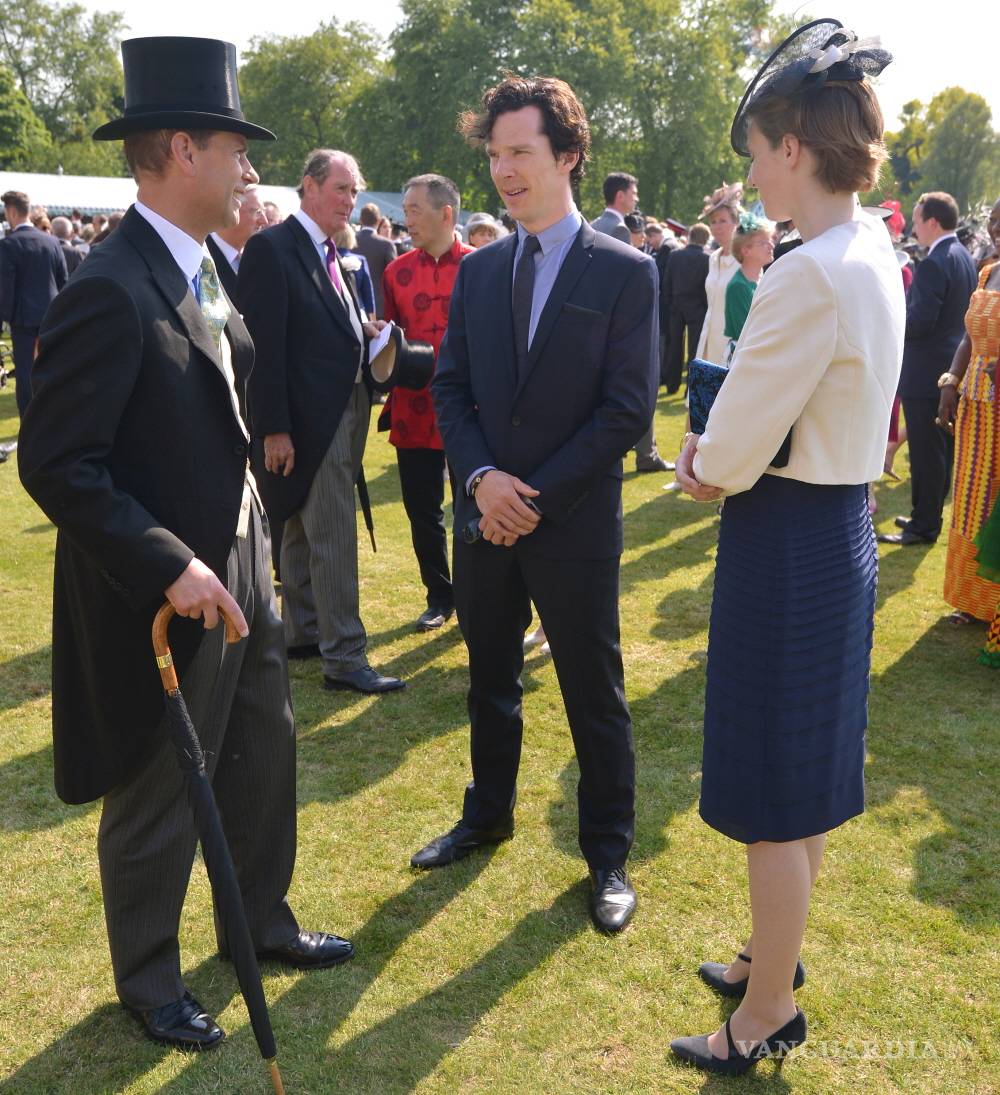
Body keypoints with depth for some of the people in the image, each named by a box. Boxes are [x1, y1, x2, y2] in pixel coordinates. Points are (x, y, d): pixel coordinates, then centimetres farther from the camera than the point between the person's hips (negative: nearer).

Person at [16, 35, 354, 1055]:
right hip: (164, 598, -9)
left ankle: (260, 922, 45)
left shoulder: (200, 271, 7)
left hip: (238, 576, 9)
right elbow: (57, 466, -24)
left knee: (263, 763, 22)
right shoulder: (110, 292, -21)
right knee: (159, 802, 11)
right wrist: (170, 567, -27)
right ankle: (147, 980, 35)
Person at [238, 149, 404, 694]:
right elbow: (264, 346, -17)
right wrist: (274, 428, -20)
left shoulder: (331, 254, 14)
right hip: (308, 419, -9)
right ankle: (344, 657, 2)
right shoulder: (272, 248, -13)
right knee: (334, 537, -6)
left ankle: (301, 632, 29)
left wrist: (367, 336, 0)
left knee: (304, 526, 18)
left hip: (342, 411, 9)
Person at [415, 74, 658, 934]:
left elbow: (627, 411, -12)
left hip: (575, 526, -4)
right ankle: (488, 814, 40)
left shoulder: (626, 272, -8)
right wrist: (482, 476, -11)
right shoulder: (478, 270, 6)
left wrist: (538, 497, -15)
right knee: (490, 684, 19)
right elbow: (451, 387, 6)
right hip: (485, 515, 5)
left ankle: (608, 853, 25)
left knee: (595, 698, 8)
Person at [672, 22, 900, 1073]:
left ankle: (768, 1012, 26)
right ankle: (776, 951, 43)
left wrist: (698, 469, 0)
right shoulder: (873, 256, 7)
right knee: (803, 772, 23)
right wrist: (722, 457, 2)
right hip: (839, 525, 10)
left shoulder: (809, 276, -24)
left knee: (773, 796, 6)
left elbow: (731, 457, -20)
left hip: (786, 545, -10)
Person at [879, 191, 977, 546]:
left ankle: (923, 526, 5)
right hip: (951, 367, 10)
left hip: (926, 374, -10)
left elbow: (919, 322, -24)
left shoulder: (933, 264, -20)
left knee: (925, 453, -2)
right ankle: (930, 515, 27)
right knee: (942, 450, 16)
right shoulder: (964, 257, 11)